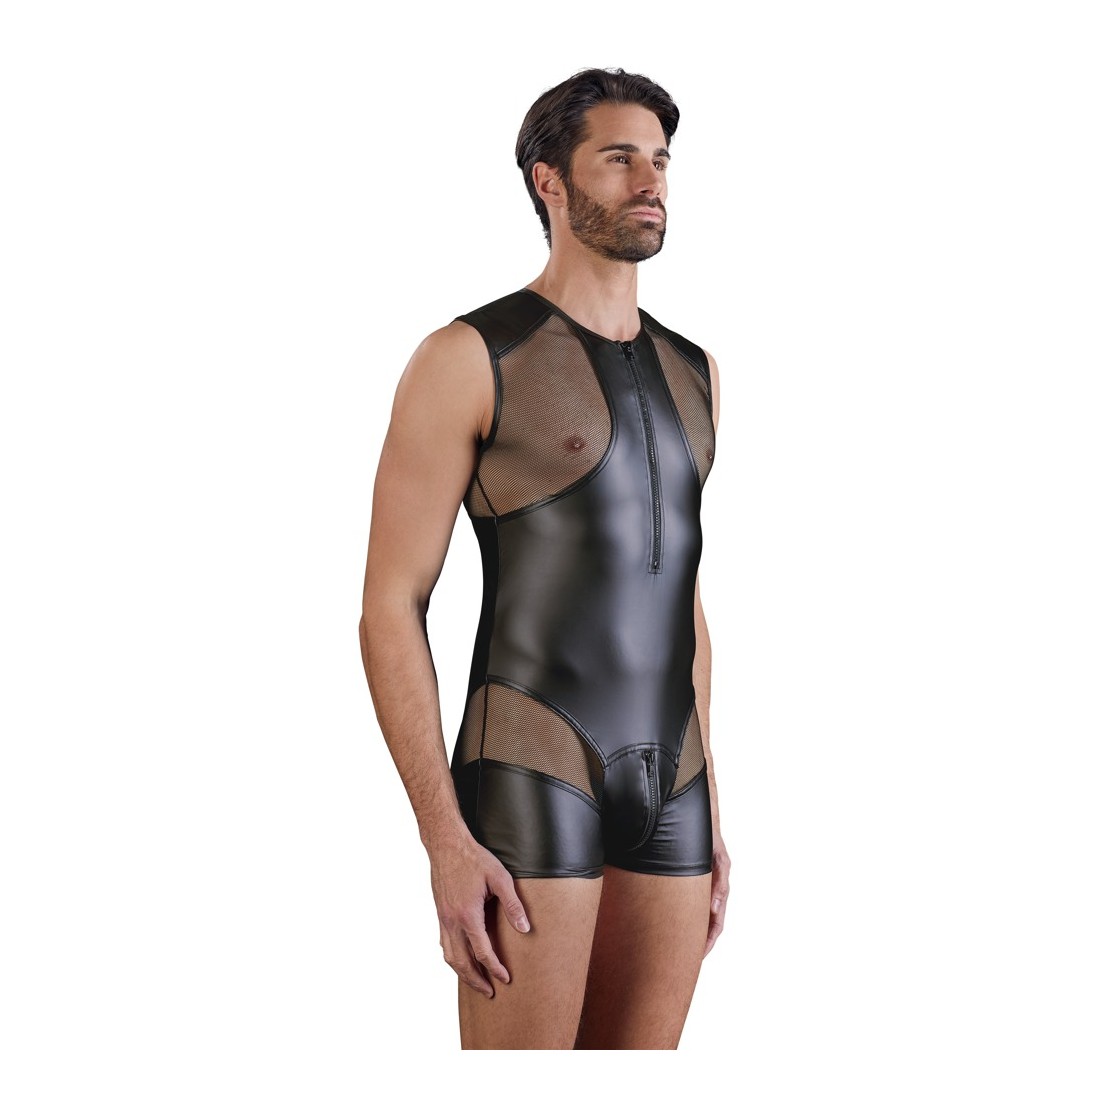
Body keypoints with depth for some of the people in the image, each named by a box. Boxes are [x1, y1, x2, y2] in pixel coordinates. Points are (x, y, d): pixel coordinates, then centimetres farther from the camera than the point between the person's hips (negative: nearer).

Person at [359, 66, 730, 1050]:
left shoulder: (688, 374, 16)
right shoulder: (467, 357, -7)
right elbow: (390, 610, -9)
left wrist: (707, 816, 16)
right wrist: (445, 845, -17)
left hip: (664, 782, 7)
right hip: (528, 781, -7)